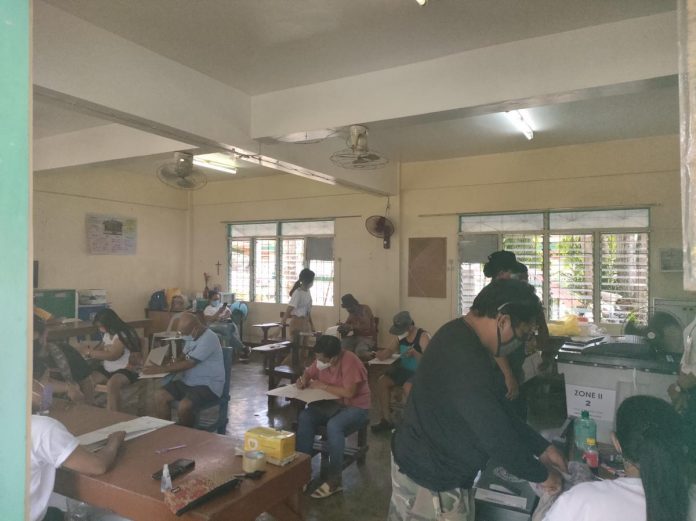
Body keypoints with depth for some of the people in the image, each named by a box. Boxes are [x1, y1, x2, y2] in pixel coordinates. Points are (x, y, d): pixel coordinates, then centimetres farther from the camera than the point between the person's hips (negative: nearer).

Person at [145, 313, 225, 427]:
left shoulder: (208, 339, -22)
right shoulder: (191, 336, 6)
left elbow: (188, 364, -23)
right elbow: (184, 359, 17)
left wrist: (160, 369, -17)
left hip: (209, 385, -9)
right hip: (189, 382, 9)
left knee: (184, 406, -29)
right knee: (160, 396, -6)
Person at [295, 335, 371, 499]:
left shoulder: (350, 361, -26)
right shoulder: (321, 360, -4)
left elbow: (349, 392, -30)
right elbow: (309, 372, 12)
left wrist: (323, 386, -21)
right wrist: (303, 380, -12)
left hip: (355, 407, -7)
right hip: (331, 403, 7)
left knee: (334, 425, -35)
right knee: (305, 417, -19)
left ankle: (334, 479, -21)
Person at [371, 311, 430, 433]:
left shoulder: (423, 337, -21)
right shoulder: (399, 335, -2)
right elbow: (391, 350, 10)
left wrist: (414, 353, -38)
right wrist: (383, 353, -13)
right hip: (404, 369, 7)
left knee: (408, 387, -33)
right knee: (382, 381, -8)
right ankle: (386, 419, 2)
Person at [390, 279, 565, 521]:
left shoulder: (461, 335, 0)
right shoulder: (466, 362, -32)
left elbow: (496, 407, 9)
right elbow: (497, 435, -25)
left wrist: (541, 448, 9)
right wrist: (541, 475, -8)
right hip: (431, 481, -9)